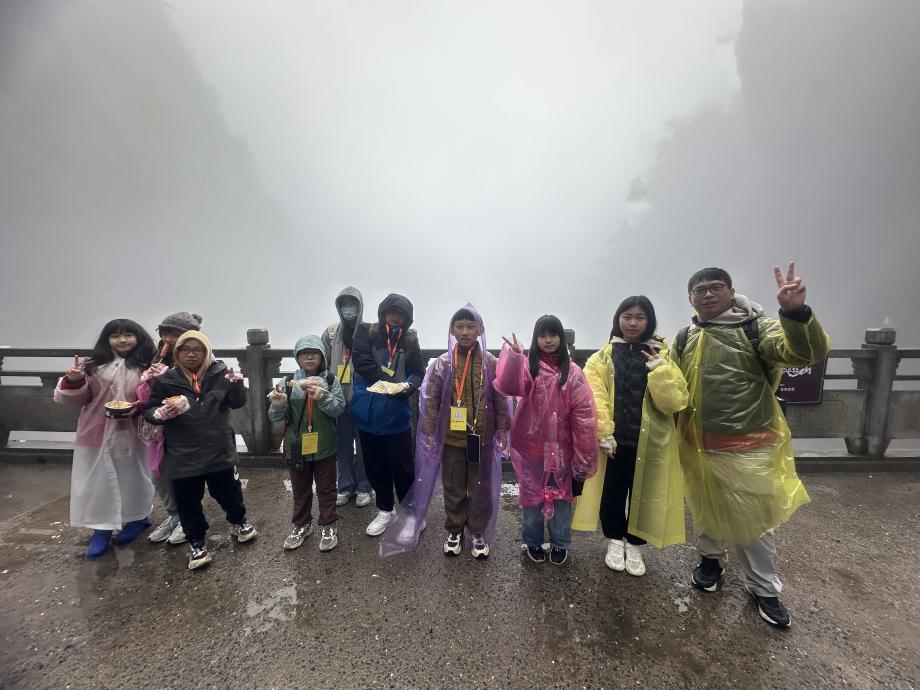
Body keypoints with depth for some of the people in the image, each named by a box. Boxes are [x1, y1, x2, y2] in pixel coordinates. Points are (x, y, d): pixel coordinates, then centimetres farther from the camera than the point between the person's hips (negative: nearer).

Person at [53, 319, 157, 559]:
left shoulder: (146, 367, -3)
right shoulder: (95, 365, 0)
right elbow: (78, 398, 0)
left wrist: (136, 407, -19)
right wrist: (74, 381, -19)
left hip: (130, 434, -1)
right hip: (96, 433, 2)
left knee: (131, 478, 14)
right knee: (97, 481, 9)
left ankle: (137, 518, 33)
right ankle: (101, 528, 26)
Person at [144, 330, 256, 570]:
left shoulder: (219, 374, -5)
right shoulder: (165, 381, -3)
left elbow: (237, 402, -6)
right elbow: (149, 413, 3)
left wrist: (236, 384, -25)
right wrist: (162, 413, -19)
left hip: (219, 450, 0)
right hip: (182, 455, 0)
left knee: (227, 491, 15)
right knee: (188, 501, 13)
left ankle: (238, 522, 43)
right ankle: (196, 542, 35)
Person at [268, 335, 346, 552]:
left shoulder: (331, 380, -8)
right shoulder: (290, 381, -4)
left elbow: (338, 409, -15)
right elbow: (276, 417, -3)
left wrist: (322, 397, -32)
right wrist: (278, 404, -25)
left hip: (323, 446, -2)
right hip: (297, 445, 2)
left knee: (326, 488, 14)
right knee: (300, 489, 21)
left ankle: (328, 526, 33)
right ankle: (301, 525, 41)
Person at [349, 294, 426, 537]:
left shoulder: (410, 339, 2)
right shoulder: (366, 332, -1)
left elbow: (418, 372, 3)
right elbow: (362, 361, -14)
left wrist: (408, 386, -19)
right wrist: (389, 383, -20)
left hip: (396, 414, -1)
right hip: (368, 413, 1)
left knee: (402, 465, 7)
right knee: (375, 466, 16)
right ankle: (385, 510, 37)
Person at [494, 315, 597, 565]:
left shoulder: (572, 371, -5)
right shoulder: (527, 365, -8)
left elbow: (584, 413, -7)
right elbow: (507, 387, -29)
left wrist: (584, 453, -8)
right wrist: (513, 356, -44)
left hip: (560, 447, 1)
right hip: (530, 445, -1)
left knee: (561, 495, 17)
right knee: (532, 495, 16)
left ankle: (560, 543, 40)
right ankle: (532, 542, 39)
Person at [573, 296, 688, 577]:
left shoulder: (662, 355, 1)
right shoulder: (603, 357, -1)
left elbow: (675, 401, -9)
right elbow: (595, 399, -10)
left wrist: (659, 366, -17)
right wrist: (604, 434, -16)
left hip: (650, 441, 1)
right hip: (614, 439, 0)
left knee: (643, 494, 15)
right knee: (612, 492, 13)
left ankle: (634, 545, 38)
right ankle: (614, 540, 37)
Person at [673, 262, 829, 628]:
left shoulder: (755, 328, -6)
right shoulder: (684, 338, 5)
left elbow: (807, 352, -23)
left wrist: (795, 311, -37)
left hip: (748, 448, -3)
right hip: (699, 446, 3)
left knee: (754, 518, 12)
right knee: (706, 510, 20)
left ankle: (764, 588, 35)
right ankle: (711, 559, 45)